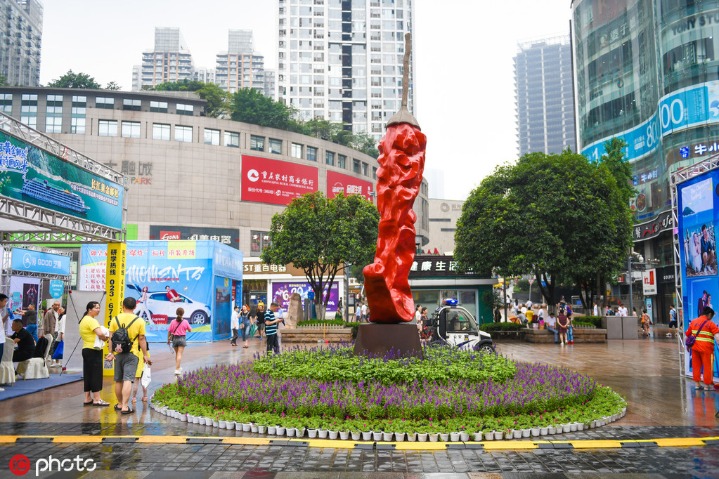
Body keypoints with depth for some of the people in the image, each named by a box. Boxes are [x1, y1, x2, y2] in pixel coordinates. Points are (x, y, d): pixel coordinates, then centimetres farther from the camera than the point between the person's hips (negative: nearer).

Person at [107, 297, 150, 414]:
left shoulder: (115, 319, 1)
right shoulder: (139, 321, -5)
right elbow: (142, 339, -3)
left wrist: (111, 352, 4)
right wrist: (145, 355, 3)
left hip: (118, 353, 3)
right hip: (131, 354, -3)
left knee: (118, 380, 14)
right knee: (128, 380, -6)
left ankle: (120, 404, 28)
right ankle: (125, 406, -12)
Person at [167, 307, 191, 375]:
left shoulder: (173, 322, -4)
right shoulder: (185, 322, -9)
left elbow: (169, 331, -1)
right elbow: (190, 330, 1)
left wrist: (168, 339, 11)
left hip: (175, 339, 3)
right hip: (182, 338, -3)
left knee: (177, 354, 20)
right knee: (179, 354, -4)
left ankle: (179, 367, 33)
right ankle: (177, 369, -11)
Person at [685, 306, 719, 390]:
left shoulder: (693, 322, 11)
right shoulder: (710, 323, -4)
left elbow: (687, 335, 16)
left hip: (695, 347, 5)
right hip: (706, 348, -5)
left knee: (696, 366, 13)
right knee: (707, 367, 5)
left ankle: (697, 384, 19)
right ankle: (707, 385, 11)